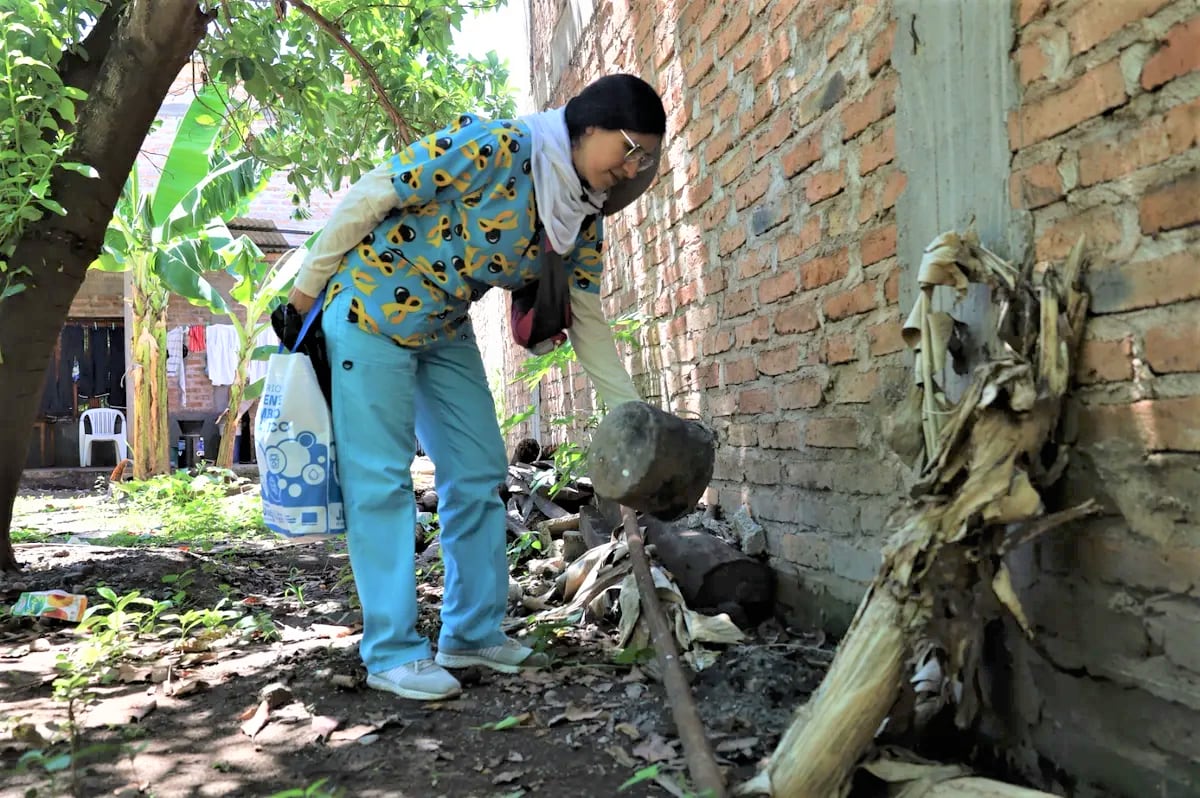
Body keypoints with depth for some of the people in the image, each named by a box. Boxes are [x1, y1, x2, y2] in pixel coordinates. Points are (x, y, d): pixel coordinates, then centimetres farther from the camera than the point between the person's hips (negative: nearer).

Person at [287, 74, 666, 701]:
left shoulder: (581, 219, -2)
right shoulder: (494, 146, -24)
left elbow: (587, 321, 4)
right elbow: (370, 196, -20)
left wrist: (631, 414, 0)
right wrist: (308, 286, -14)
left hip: (447, 333, 8)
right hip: (370, 311, -7)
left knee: (479, 474, 4)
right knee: (380, 479, -6)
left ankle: (474, 632, 17)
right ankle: (392, 653, 2)